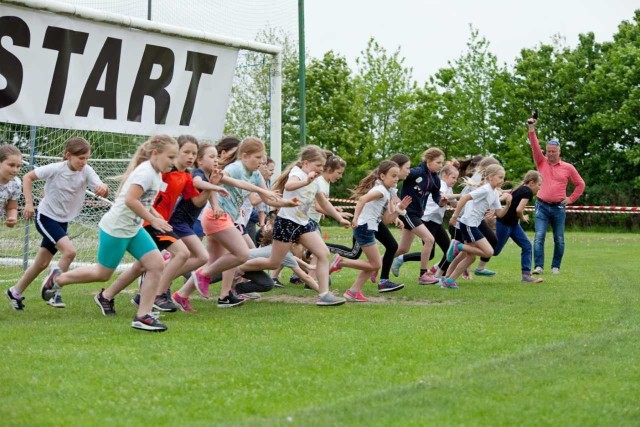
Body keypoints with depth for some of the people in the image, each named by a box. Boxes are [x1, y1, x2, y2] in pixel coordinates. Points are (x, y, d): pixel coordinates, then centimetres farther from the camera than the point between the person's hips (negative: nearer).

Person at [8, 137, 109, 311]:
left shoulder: (87, 171, -12)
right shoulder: (55, 169, -20)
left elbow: (102, 190, -24)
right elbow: (27, 177, -9)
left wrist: (103, 188, -47)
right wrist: (29, 202, -17)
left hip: (62, 221, 5)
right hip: (45, 217, -5)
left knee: (42, 263, 15)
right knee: (69, 251, -24)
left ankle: (15, 292, 34)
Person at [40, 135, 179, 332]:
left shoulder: (156, 174, 7)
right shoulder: (145, 173, -22)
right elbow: (130, 200, -31)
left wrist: (153, 216, 10)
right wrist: (153, 220, -26)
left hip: (134, 229, 9)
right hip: (115, 229, -9)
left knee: (157, 265, -5)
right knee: (102, 274, 6)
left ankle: (142, 316, -1)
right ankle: (58, 279, 28)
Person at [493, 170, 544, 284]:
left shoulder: (520, 189, 12)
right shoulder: (528, 192, -16)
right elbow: (519, 209, -26)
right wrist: (523, 218, -6)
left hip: (512, 224, 9)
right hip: (504, 224, -9)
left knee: (527, 246, 4)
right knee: (495, 250, 1)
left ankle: (526, 274, 3)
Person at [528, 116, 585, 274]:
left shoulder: (567, 167, 5)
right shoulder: (541, 162, 7)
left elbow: (580, 184, 14)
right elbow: (535, 147, -6)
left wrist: (571, 199, 6)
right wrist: (532, 129, -17)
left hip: (559, 208, 0)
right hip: (542, 206, 0)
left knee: (559, 239, 4)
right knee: (539, 236, -11)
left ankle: (556, 266, 13)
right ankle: (538, 266, -12)